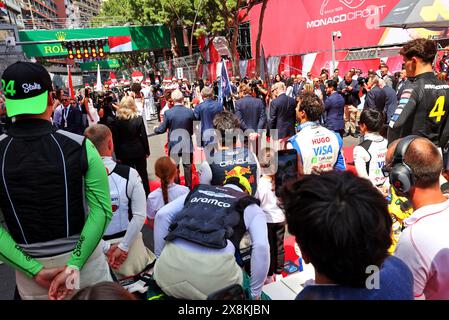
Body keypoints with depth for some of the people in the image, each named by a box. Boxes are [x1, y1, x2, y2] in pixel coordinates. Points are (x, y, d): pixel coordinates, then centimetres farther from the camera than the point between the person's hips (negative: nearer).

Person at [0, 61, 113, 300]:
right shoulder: (80, 147, -15)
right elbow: (102, 209, -20)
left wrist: (35, 271, -11)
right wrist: (74, 265, -18)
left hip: (29, 271, 2)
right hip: (83, 258, -1)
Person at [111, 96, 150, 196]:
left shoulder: (117, 121, -7)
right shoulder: (139, 118, -8)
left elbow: (115, 140, -4)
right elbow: (144, 136, -6)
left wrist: (118, 155, 4)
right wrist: (147, 151, 5)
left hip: (124, 153, 0)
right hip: (139, 151, 0)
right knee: (143, 174, 13)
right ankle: (146, 196, 23)